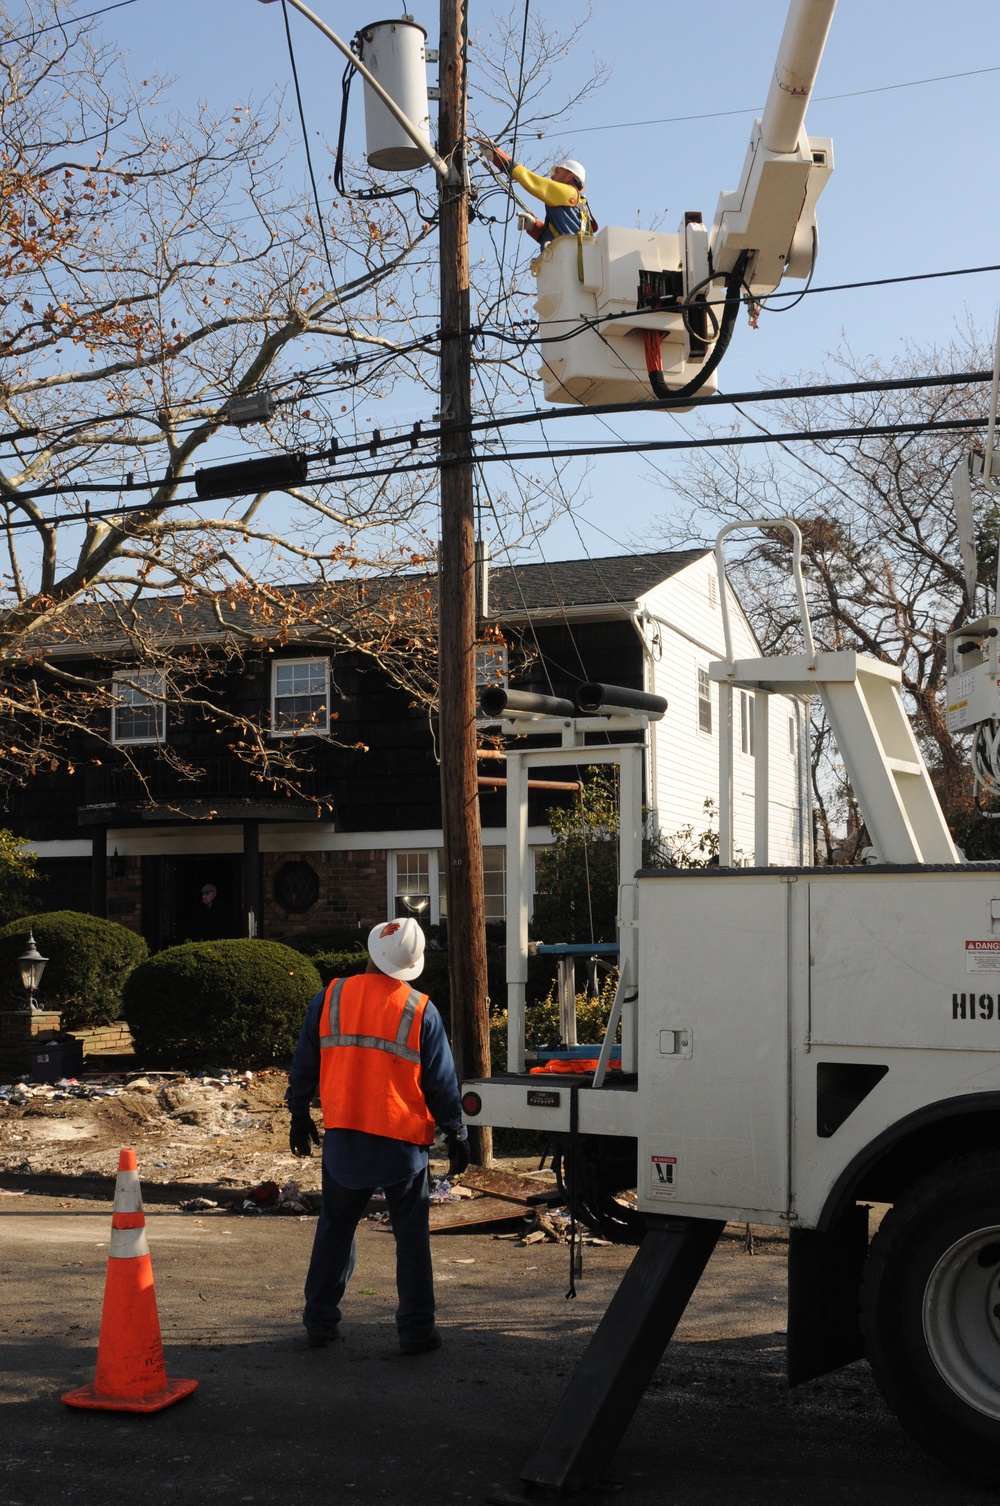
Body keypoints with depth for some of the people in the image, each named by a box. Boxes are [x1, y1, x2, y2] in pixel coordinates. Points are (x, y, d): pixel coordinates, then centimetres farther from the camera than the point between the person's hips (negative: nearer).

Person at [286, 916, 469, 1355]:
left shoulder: (330, 998, -1)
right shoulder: (420, 1010, -6)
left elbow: (304, 1063, 7)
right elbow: (441, 1080, -1)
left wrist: (299, 1114, 19)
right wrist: (455, 1134, 9)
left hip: (343, 1138, 2)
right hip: (403, 1141, -2)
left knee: (335, 1229, 16)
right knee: (411, 1236, 7)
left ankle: (319, 1323, 22)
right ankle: (416, 1330, 9)